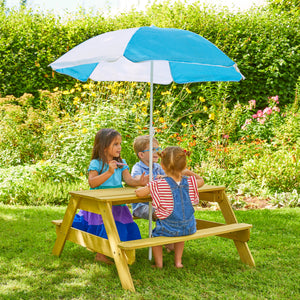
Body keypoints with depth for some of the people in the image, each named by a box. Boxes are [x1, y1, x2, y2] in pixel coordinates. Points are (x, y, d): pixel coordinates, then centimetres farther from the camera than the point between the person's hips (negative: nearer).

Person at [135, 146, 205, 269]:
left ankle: (159, 263, 22)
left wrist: (139, 189, 2)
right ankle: (178, 261, 35)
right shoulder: (189, 182, -3)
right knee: (181, 231, 37)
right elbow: (201, 181, 19)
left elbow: (139, 193, -21)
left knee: (155, 235, 26)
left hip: (169, 229, -4)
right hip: (189, 228, 4)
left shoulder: (159, 185, -16)